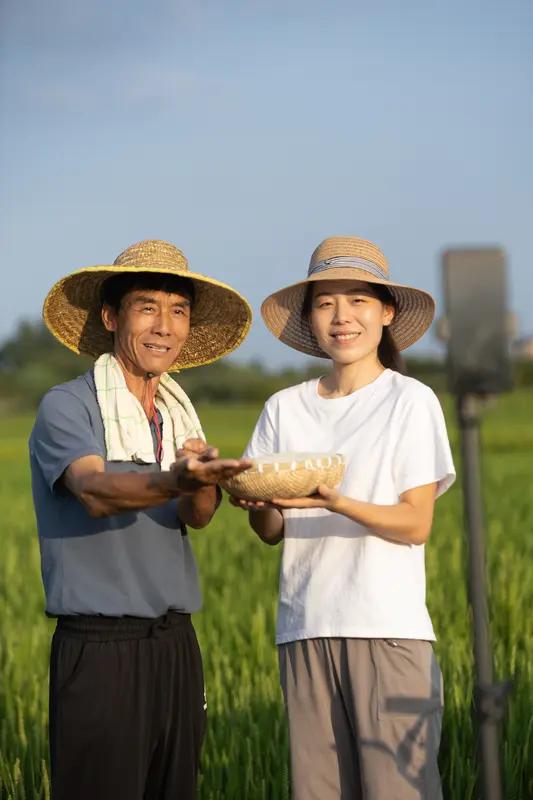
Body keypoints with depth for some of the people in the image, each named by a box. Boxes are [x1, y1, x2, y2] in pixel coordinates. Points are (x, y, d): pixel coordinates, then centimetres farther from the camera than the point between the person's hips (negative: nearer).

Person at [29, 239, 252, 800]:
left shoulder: (181, 415, 13)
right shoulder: (67, 406, -6)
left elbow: (198, 516, -4)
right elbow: (95, 491, -24)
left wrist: (201, 487, -28)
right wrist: (175, 480, -43)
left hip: (175, 645, 6)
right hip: (97, 647, -6)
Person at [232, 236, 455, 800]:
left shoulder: (411, 401, 0)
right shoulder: (285, 408, 10)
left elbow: (415, 524, -5)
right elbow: (270, 533, 8)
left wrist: (334, 503, -20)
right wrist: (259, 502, -15)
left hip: (389, 627, -3)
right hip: (305, 627, 4)